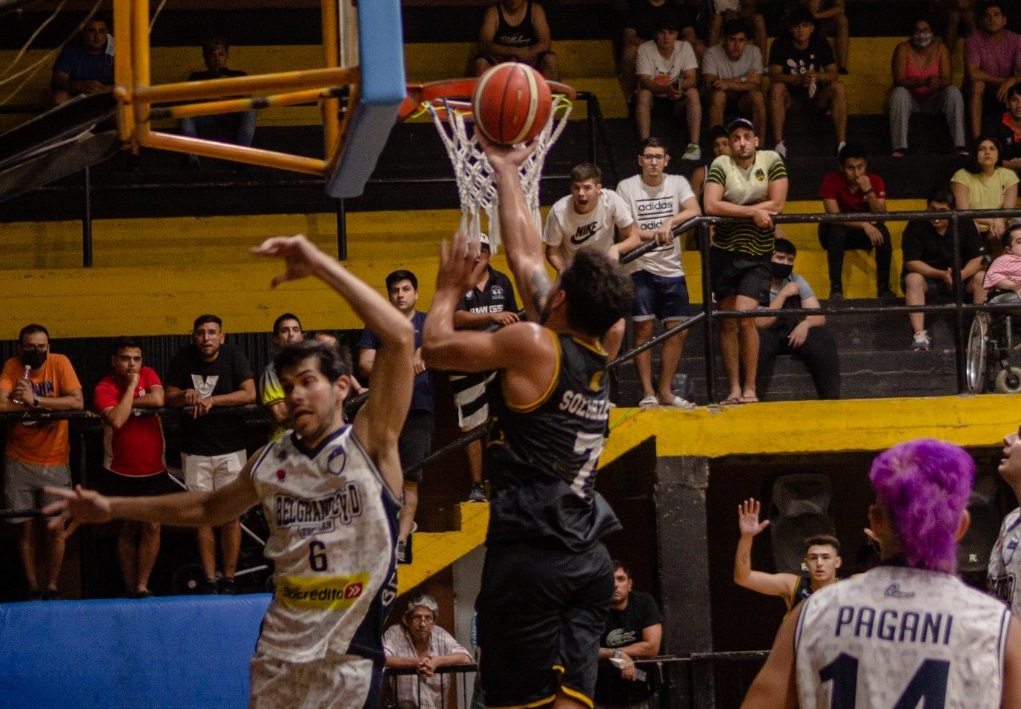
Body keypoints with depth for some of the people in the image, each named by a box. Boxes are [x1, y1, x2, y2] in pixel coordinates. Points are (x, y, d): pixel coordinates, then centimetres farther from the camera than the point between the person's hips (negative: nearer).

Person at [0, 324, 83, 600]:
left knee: (56, 529, 0)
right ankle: (33, 589, 15)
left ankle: (52, 588, 13)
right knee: (26, 529, 5)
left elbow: (77, 402, -18)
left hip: (55, 462, -1)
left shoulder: (59, 363, -7)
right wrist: (40, 405, -17)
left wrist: (36, 400, -23)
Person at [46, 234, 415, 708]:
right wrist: (113, 508, 23)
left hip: (349, 664, -5)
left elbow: (400, 337, -18)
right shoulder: (271, 461, 9)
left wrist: (319, 265, -19)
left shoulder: (369, 442, -6)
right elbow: (209, 507, 27)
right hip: (277, 658, 5)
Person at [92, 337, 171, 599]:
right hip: (119, 473, -2)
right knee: (128, 530, 9)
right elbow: (116, 420, -28)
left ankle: (142, 587, -3)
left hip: (153, 471, 2)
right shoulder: (104, 388, -11)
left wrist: (126, 402, -16)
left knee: (151, 526, -7)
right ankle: (129, 588, 17)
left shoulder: (148, 375, 0)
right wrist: (131, 386, -20)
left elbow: (157, 399, -20)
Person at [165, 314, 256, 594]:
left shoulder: (234, 356, -4)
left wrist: (211, 400, -21)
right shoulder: (183, 358, 2)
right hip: (195, 449, 2)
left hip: (230, 447, -2)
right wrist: (186, 396, -18)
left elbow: (249, 394, -14)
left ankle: (229, 578, 4)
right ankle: (209, 579, 7)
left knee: (231, 515, -2)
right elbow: (169, 397, 3)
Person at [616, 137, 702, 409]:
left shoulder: (677, 183, 5)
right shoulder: (627, 187, -2)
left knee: (678, 331, 2)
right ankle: (648, 393, 0)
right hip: (641, 267, -3)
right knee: (644, 329, -6)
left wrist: (669, 222, -27)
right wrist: (654, 234, -24)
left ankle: (665, 391, 14)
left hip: (672, 269, 3)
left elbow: (694, 210, -11)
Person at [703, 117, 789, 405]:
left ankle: (750, 388, -7)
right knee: (728, 323, 3)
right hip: (725, 252, 1)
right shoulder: (720, 165, -2)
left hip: (757, 254, -1)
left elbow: (777, 204, -7)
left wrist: (735, 210, -10)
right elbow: (710, 206, -15)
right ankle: (734, 389, 10)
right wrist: (753, 211, -16)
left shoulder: (771, 161, 1)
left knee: (745, 317, -15)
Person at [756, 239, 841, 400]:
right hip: (767, 336, -4)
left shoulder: (796, 281, 7)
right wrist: (783, 294, -21)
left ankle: (831, 397, -14)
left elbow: (819, 317, 1)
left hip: (794, 335, 4)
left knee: (823, 339, -23)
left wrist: (805, 324, -23)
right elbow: (761, 323, -20)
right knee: (758, 341, -38)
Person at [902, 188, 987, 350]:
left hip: (960, 278, 2)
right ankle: (919, 335, -43)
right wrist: (942, 275, -32)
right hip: (927, 278, -2)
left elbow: (977, 259, -8)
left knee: (981, 278, -24)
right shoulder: (916, 226, -11)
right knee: (913, 279, -34)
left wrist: (960, 275, -29)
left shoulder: (965, 223, -4)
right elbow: (911, 263, -19)